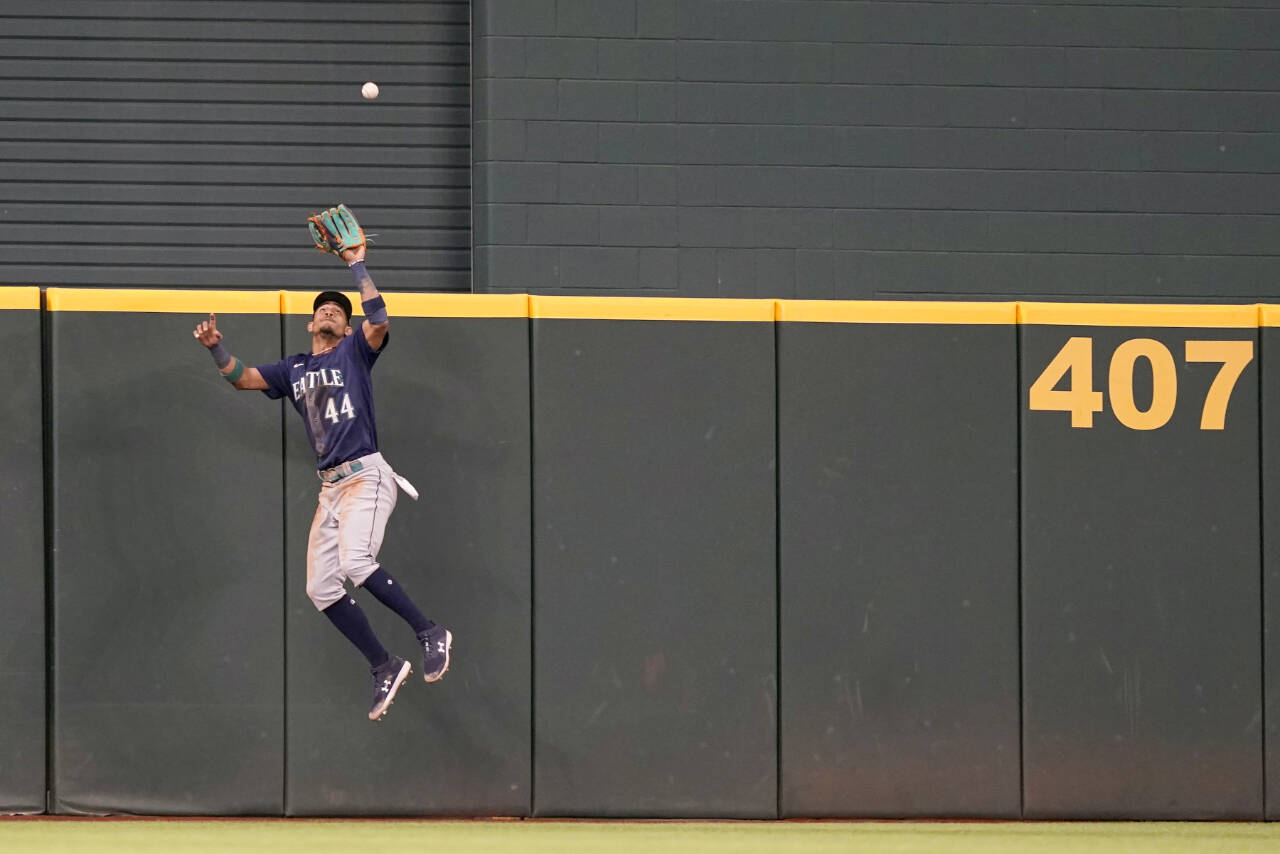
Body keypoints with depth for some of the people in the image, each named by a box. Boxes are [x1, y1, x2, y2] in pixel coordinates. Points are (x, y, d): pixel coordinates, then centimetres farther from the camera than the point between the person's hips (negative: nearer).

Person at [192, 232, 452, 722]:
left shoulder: (354, 351, 6)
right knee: (321, 587, 1)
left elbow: (379, 321, -13)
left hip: (365, 475, -7)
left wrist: (357, 267, -10)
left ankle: (429, 634, -21)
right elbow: (241, 378, 16)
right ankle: (384, 668, 9)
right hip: (330, 488, 7)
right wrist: (215, 349, -1)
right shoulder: (294, 369, 21)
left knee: (356, 562, -30)